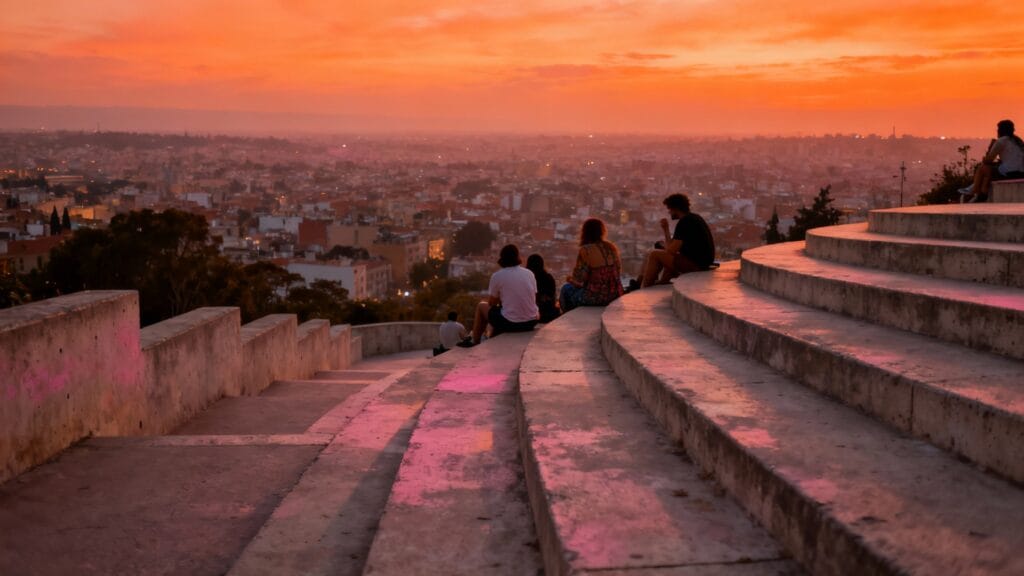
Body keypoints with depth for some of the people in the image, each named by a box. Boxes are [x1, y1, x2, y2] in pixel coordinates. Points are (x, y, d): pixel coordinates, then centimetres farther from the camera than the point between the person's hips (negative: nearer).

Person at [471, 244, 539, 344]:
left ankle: (475, 344, 27)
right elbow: (533, 299, 13)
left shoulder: (497, 276, -6)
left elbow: (492, 303, 2)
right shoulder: (530, 274, 6)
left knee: (481, 306, 21)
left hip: (510, 324, -5)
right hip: (531, 322, 5)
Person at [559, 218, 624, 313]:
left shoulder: (585, 251, -16)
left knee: (567, 289, 22)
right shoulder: (612, 248, 2)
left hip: (593, 298, -6)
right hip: (615, 296, 7)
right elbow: (619, 272, 13)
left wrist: (570, 279, 10)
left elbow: (580, 281, -15)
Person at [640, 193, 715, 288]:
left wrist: (666, 231, -4)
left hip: (695, 265, -10)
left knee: (654, 255, -8)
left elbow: (670, 250, -18)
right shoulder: (695, 218, 15)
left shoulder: (684, 222, -16)